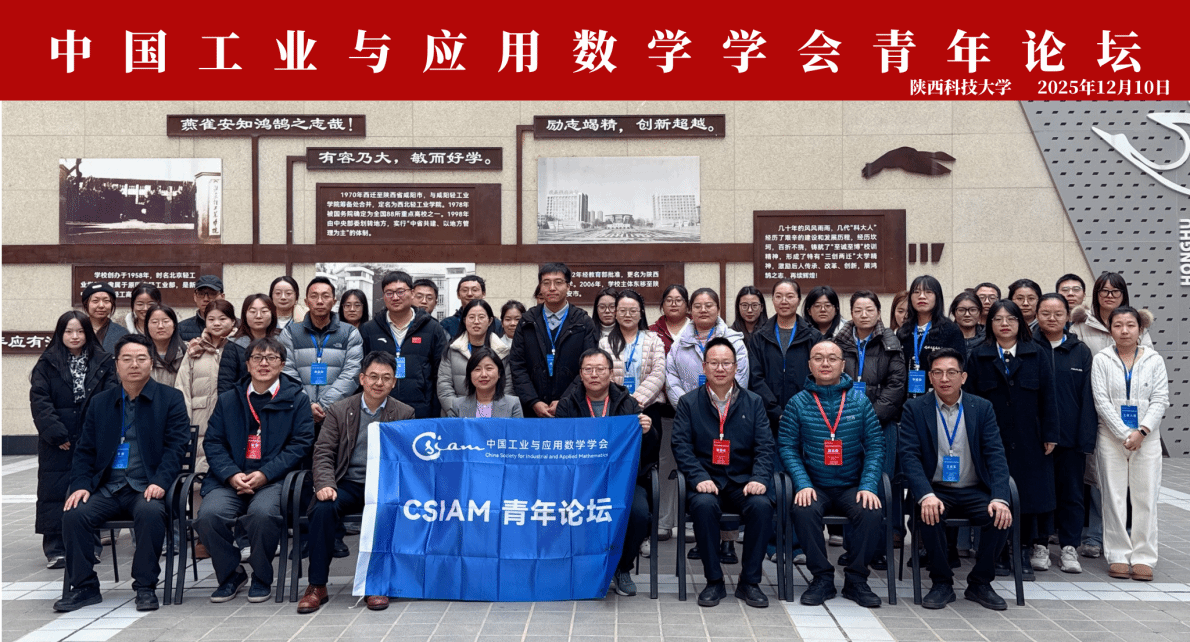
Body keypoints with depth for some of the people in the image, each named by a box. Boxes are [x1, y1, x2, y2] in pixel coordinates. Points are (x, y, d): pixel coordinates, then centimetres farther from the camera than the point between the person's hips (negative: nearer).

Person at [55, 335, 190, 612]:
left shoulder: (170, 399, 5)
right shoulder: (100, 402, 17)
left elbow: (176, 446, -3)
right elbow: (85, 451, 15)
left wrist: (159, 483, -18)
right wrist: (80, 485, -3)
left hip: (148, 487, -4)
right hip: (107, 487, 4)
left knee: (150, 513, -34)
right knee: (74, 514, -23)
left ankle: (146, 587, -17)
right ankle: (83, 587, -6)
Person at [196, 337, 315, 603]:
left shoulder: (297, 400, 10)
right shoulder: (228, 400, 19)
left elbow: (301, 444, 0)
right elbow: (212, 442, 11)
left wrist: (265, 474, -12)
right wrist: (232, 474, -8)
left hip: (275, 479, -3)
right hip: (230, 479, 3)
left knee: (262, 512, -34)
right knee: (208, 514, -26)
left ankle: (261, 578, -7)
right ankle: (231, 574, 1)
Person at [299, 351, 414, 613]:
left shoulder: (404, 414, 9)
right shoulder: (339, 410, 10)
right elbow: (323, 452, 4)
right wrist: (325, 484, -15)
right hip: (348, 484, 1)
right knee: (322, 508, -29)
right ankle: (317, 586, -18)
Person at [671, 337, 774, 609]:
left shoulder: (753, 402, 12)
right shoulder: (688, 403, 8)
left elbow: (765, 446, 4)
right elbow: (681, 446, -1)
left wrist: (759, 478, -13)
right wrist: (699, 478, -16)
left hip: (743, 482, 1)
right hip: (707, 482, -1)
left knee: (762, 505, -29)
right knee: (703, 504, -34)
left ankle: (749, 582, -11)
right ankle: (714, 581, -16)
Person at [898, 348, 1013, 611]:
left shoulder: (982, 408, 5)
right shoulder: (915, 408, 0)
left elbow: (996, 456, -2)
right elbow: (909, 456, -9)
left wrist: (999, 498, -20)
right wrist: (926, 495, -27)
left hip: (975, 491, 2)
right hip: (935, 490, -2)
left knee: (1001, 517, -26)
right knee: (929, 515, -33)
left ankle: (980, 583, -2)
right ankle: (942, 583, -10)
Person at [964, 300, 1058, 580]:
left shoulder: (1037, 355, 9)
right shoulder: (978, 357, 7)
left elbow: (1047, 397, 5)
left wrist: (1049, 435, -1)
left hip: (1028, 441, 0)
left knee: (1028, 494, 0)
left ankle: (1024, 553, 10)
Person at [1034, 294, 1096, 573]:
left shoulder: (1081, 352, 7)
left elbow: (1088, 397, 4)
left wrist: (1087, 436, -3)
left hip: (1071, 435, 1)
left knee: (1071, 492, 5)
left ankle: (1069, 548, 13)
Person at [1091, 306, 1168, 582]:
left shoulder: (1154, 360, 4)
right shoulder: (1102, 359, 1)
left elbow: (1160, 400, -1)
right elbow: (1102, 401, -4)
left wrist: (1141, 432, -12)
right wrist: (1124, 434, -11)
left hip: (1147, 438, 1)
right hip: (1111, 437, -1)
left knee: (1145, 497, 2)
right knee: (1114, 497, 2)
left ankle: (1143, 557, 10)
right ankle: (1118, 556, 9)